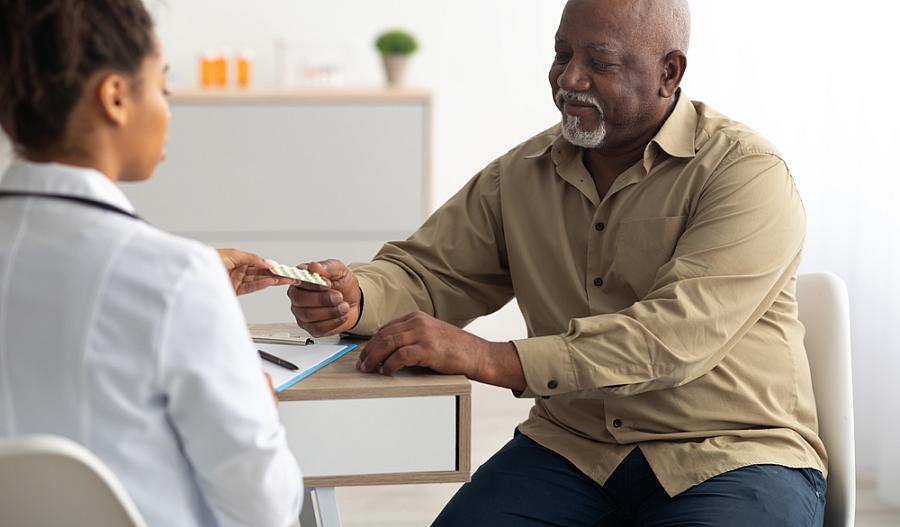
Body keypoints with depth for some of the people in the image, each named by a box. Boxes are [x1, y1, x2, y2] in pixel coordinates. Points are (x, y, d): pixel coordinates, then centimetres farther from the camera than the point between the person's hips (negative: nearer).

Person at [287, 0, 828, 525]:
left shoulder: (748, 174, -11)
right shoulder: (520, 175, 8)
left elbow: (677, 336, -23)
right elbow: (425, 273, 12)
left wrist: (491, 359, -31)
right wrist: (356, 296, -14)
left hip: (732, 454, -4)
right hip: (572, 446, 4)